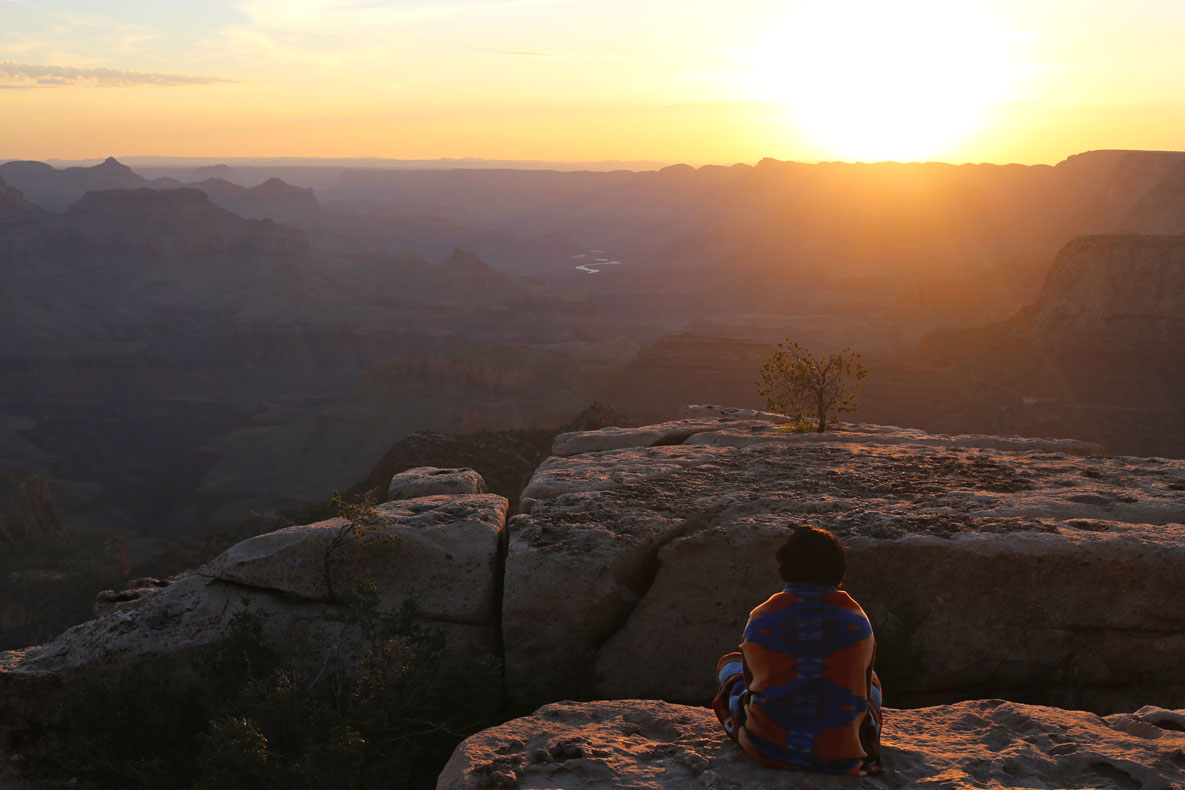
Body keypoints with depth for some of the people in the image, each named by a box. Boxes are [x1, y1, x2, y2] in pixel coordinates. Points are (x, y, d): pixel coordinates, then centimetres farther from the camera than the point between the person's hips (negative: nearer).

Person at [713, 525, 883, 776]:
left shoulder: (761, 618, -8)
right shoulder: (857, 620, -6)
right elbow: (863, 679, 10)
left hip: (768, 749, -1)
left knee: (730, 663, 27)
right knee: (873, 680, 31)